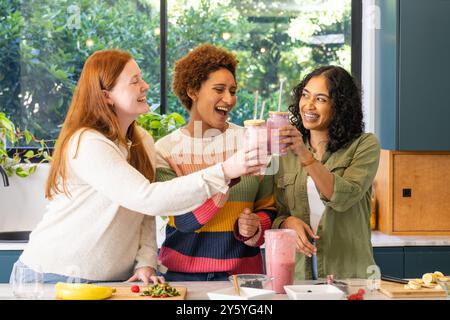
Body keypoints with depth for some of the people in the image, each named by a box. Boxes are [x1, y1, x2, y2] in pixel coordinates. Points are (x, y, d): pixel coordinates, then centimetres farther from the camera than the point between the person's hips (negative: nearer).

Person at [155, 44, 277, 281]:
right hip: (181, 270, -1)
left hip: (241, 269, 1)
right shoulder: (166, 149, -5)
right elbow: (184, 220, -16)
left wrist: (254, 228, -16)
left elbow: (267, 209, 7)